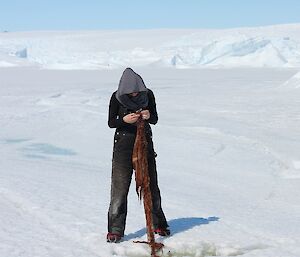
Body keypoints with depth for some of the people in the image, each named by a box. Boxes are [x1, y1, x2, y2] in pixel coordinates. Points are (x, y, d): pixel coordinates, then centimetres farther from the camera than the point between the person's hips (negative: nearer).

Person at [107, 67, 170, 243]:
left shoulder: (148, 94, -5)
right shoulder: (117, 97, -11)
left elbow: (155, 119, 2)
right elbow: (111, 122, -5)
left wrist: (149, 116, -21)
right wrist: (125, 120, -25)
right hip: (123, 144, -2)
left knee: (151, 184, 10)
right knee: (120, 186, -5)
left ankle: (158, 224, 25)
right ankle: (115, 230, 1)